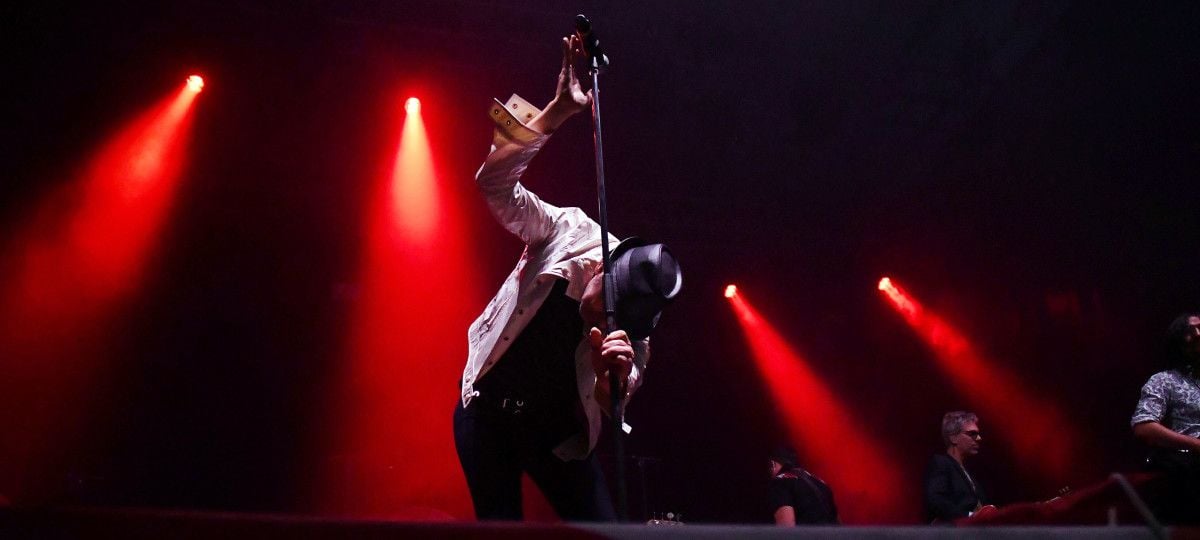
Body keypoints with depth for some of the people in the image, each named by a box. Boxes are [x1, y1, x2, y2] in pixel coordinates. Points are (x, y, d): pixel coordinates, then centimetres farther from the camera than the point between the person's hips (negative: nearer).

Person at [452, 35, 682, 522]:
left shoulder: (633, 329, -13)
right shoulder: (569, 231, -15)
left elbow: (612, 406, -17)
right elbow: (494, 182, -25)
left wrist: (613, 374, -42)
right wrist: (557, 112, -39)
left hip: (557, 429, 1)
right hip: (488, 414, -1)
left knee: (603, 525, -6)